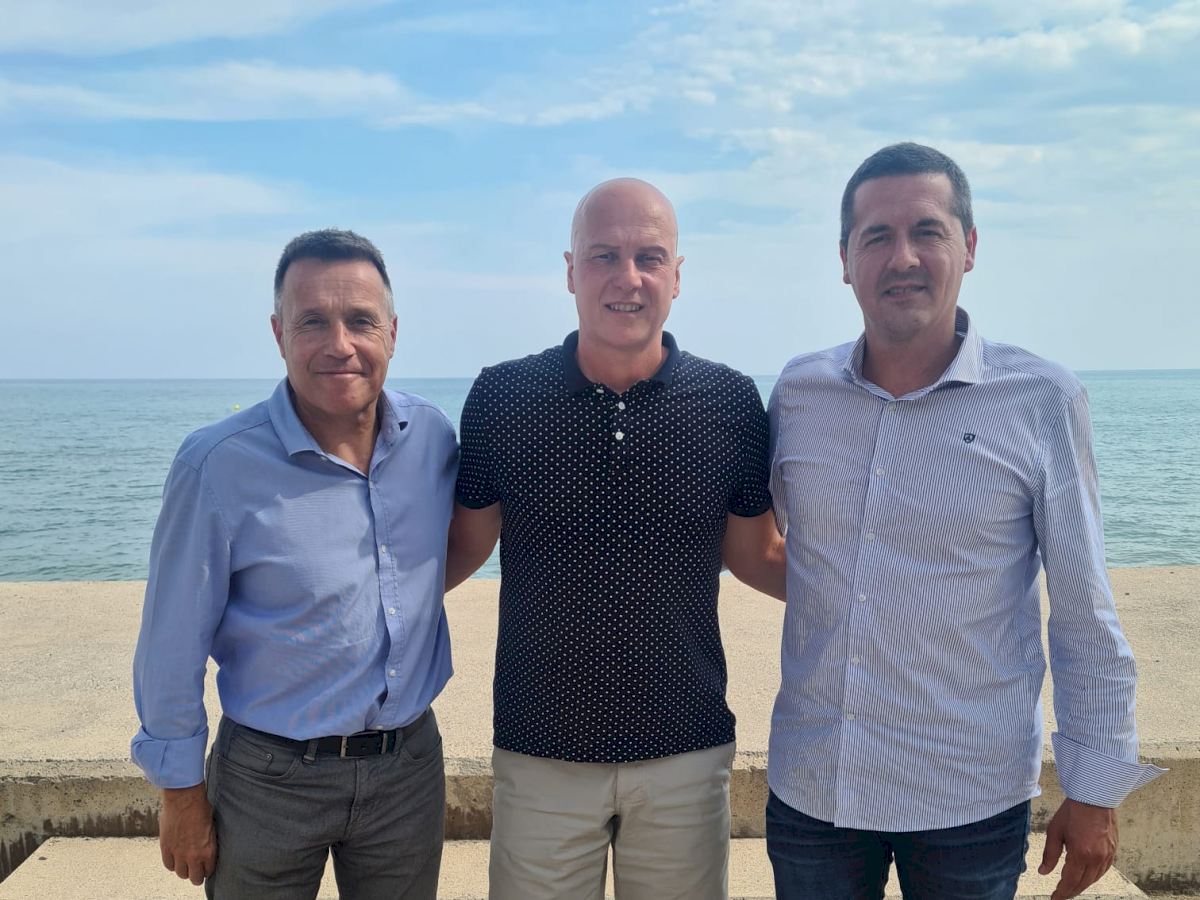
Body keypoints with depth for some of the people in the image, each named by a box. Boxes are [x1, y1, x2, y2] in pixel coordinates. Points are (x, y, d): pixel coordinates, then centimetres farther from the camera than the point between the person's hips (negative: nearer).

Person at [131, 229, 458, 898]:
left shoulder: (432, 435, -7)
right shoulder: (218, 465, -18)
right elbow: (173, 650, -9)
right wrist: (183, 793, -3)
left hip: (411, 764, 4)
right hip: (270, 778, -3)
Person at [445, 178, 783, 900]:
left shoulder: (729, 401, -5)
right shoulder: (502, 397, -6)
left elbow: (754, 552, 6)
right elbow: (467, 545, 5)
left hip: (689, 755, 1)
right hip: (538, 752, 0)